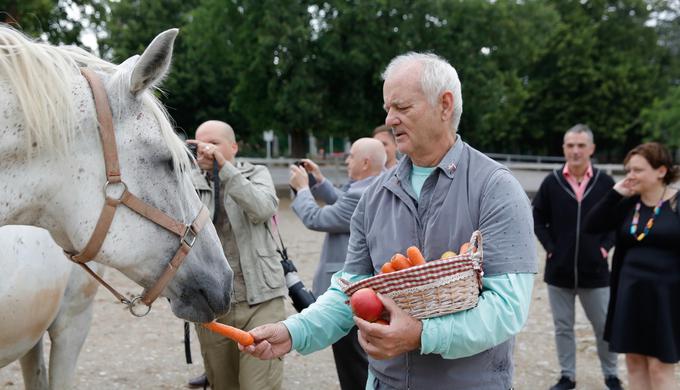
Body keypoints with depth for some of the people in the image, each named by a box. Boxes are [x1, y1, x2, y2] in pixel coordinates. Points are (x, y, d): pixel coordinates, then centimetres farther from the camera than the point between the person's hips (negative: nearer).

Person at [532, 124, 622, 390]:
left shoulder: (605, 183, -3)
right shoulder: (551, 182, -2)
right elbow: (537, 219, 7)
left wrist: (606, 246, -4)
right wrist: (550, 247, -3)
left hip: (595, 270, -1)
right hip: (558, 269, 1)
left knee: (604, 326, 10)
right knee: (563, 327, 11)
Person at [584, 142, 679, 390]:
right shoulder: (629, 204, 6)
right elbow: (592, 226, 1)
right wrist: (615, 194, -7)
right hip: (630, 294, 5)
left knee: (660, 368, -1)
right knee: (634, 362, 11)